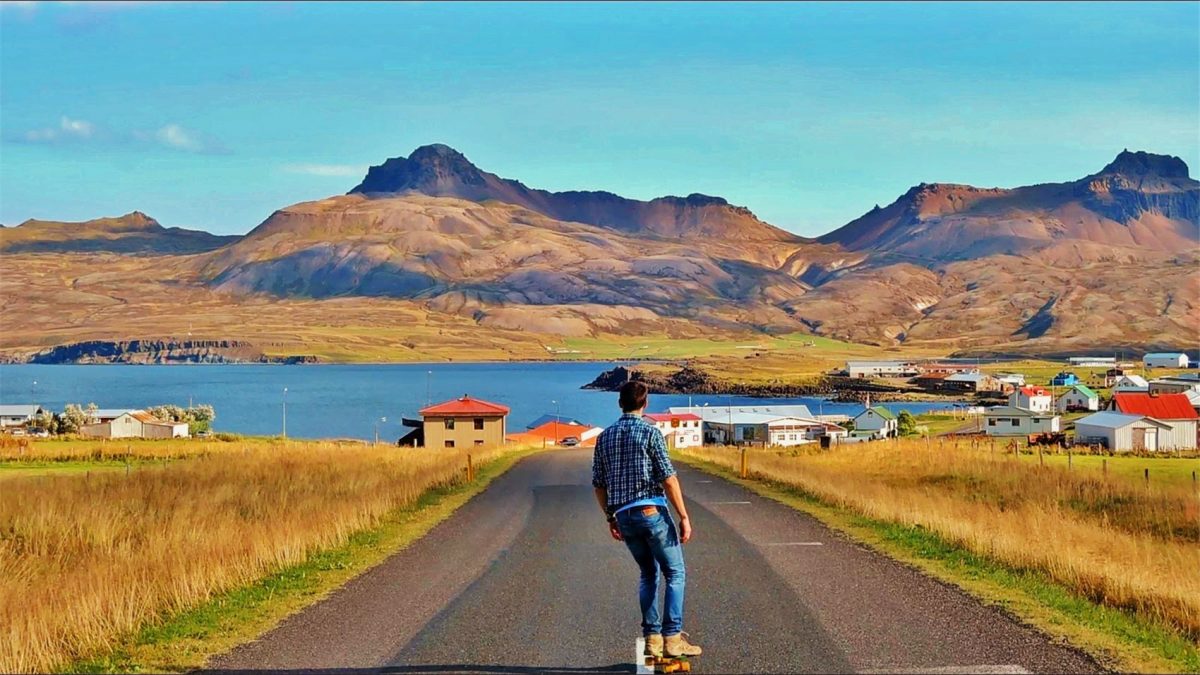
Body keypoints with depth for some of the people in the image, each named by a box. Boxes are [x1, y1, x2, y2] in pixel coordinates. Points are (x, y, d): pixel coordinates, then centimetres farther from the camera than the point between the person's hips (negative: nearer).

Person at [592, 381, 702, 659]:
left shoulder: (604, 437, 10)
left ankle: (652, 637, 12)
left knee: (648, 573, 18)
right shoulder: (650, 432, -7)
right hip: (652, 511, -5)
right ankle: (672, 637, -5)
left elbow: (598, 484, 13)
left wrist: (610, 517, 23)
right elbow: (668, 478, -11)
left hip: (623, 516, 6)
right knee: (675, 573, 3)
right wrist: (684, 517, -8)